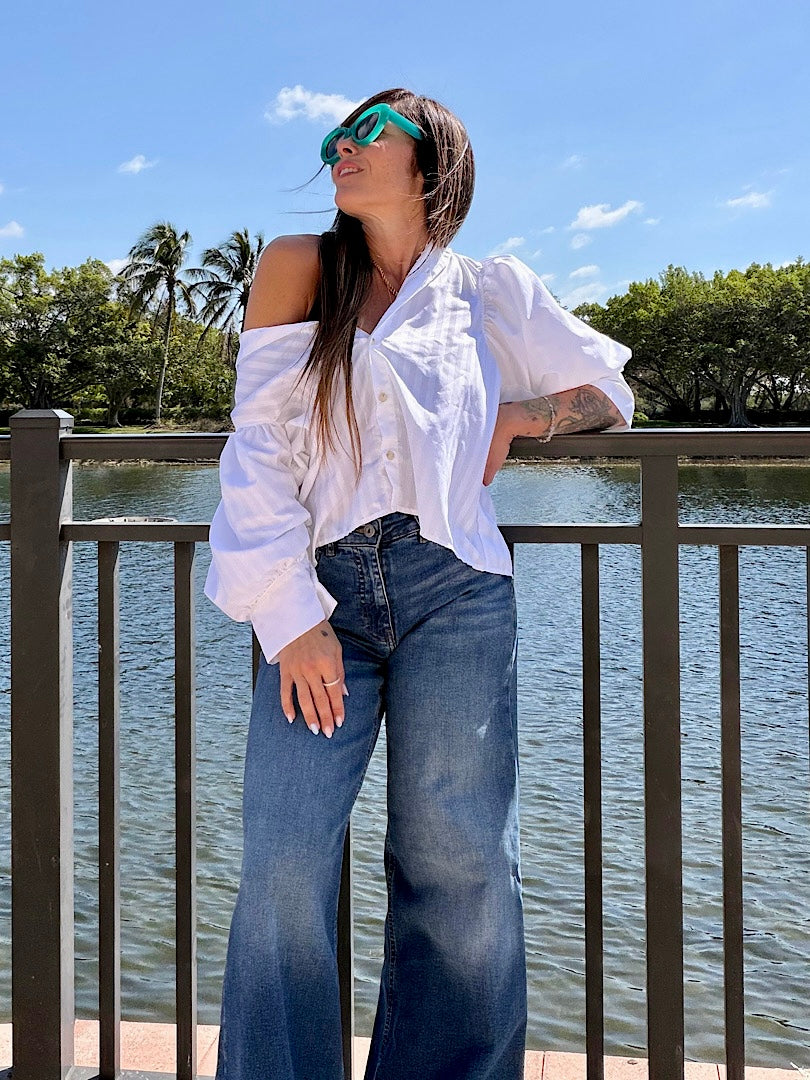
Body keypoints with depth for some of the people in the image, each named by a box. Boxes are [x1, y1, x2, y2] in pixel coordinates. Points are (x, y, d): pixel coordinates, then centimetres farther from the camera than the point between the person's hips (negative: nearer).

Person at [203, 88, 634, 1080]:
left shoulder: (490, 291, 14)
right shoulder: (297, 268, 12)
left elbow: (611, 397, 25)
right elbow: (259, 449, 2)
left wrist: (514, 420, 5)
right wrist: (290, 615, -7)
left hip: (454, 594, 0)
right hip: (322, 594, 0)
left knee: (459, 868, 0)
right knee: (283, 866, -8)